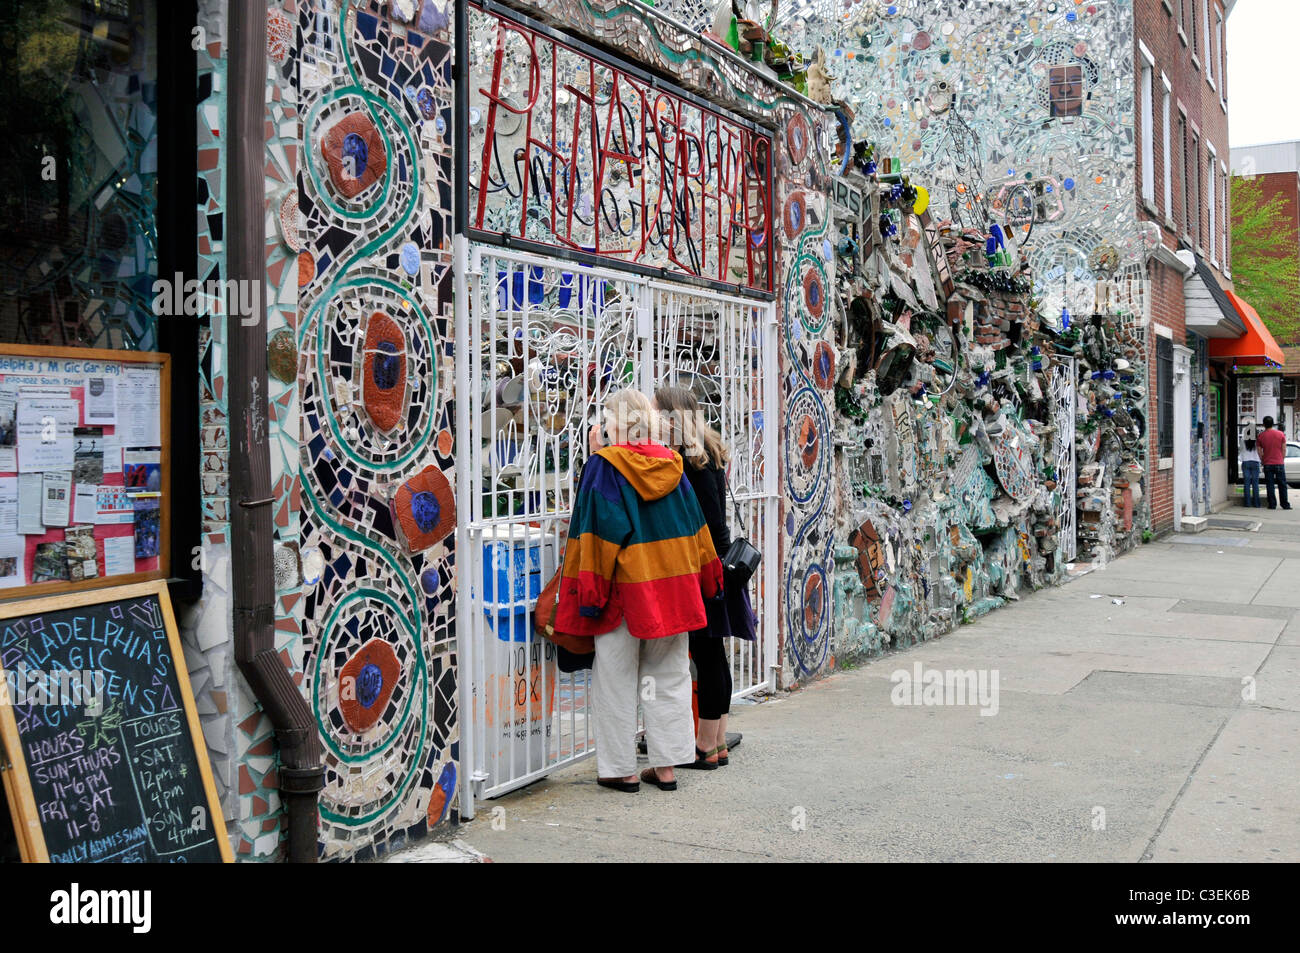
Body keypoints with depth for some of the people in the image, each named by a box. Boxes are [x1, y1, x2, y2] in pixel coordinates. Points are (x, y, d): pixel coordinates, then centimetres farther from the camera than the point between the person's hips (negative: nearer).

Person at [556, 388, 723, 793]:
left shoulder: (603, 466, -11)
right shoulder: (671, 464, 4)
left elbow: (597, 533, -13)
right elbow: (694, 527, 9)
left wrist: (588, 591, -8)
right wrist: (705, 576, 18)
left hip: (625, 589, -4)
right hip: (671, 589, 5)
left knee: (616, 679, 8)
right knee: (668, 676, 13)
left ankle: (621, 769, 14)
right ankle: (665, 766, 16)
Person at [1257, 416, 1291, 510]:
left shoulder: (1260, 436, -3)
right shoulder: (1281, 434, -2)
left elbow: (1260, 452, 0)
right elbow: (1284, 450, 1)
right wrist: (1282, 460, 14)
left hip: (1267, 464, 0)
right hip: (1279, 463, 0)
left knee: (1270, 486, 4)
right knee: (1282, 485, 6)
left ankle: (1272, 505, 3)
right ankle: (1285, 504, 7)